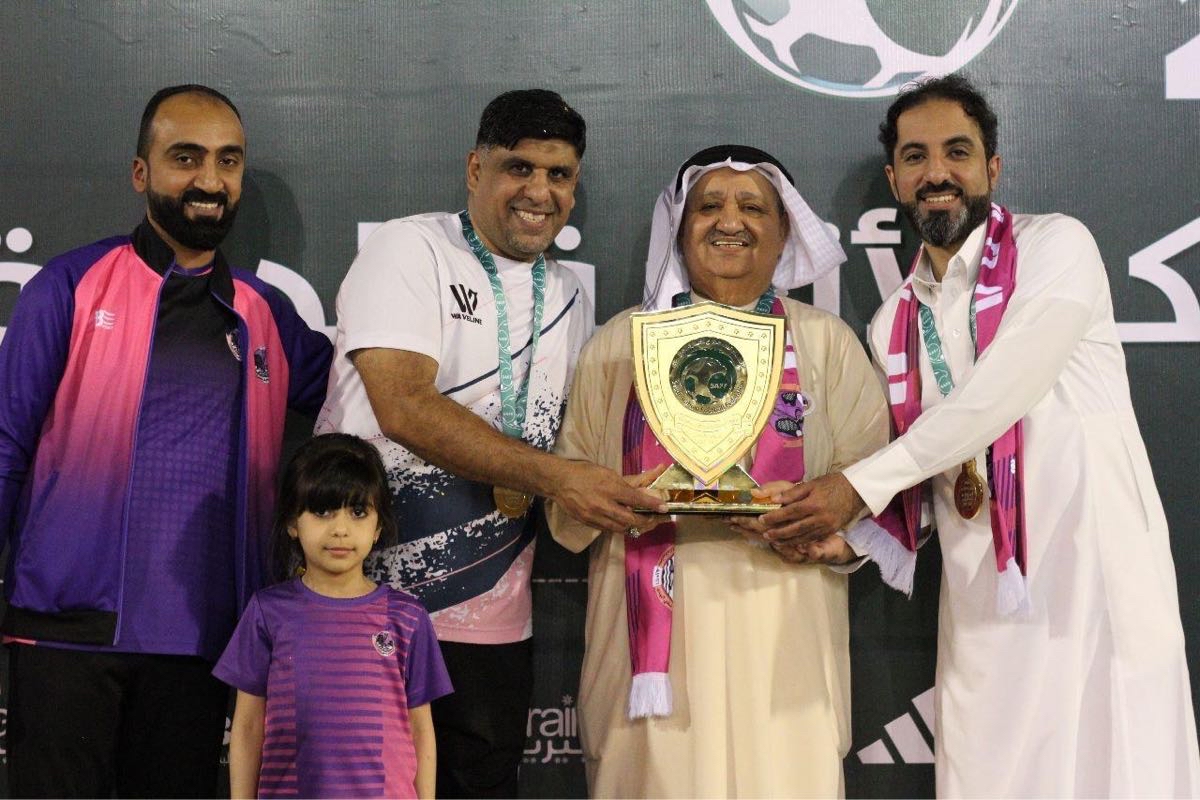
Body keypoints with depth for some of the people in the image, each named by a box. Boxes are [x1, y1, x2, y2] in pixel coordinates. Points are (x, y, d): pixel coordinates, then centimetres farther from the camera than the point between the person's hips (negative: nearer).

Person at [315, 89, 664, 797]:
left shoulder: (571, 298, 13)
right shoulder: (411, 250, -7)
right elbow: (402, 408, -21)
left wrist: (624, 498, -3)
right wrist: (554, 476, -26)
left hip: (489, 621, 5)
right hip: (360, 598, -5)